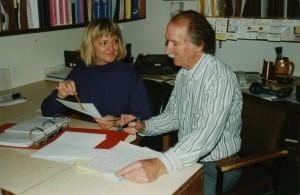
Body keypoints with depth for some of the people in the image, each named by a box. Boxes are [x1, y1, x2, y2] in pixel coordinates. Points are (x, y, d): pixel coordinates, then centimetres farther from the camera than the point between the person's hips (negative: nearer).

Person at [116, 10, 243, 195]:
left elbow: (206, 135, -36)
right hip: (187, 158, 7)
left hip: (217, 168, -7)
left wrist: (160, 165, -48)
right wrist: (143, 126, -6)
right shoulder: (183, 74, 3)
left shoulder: (219, 77, -25)